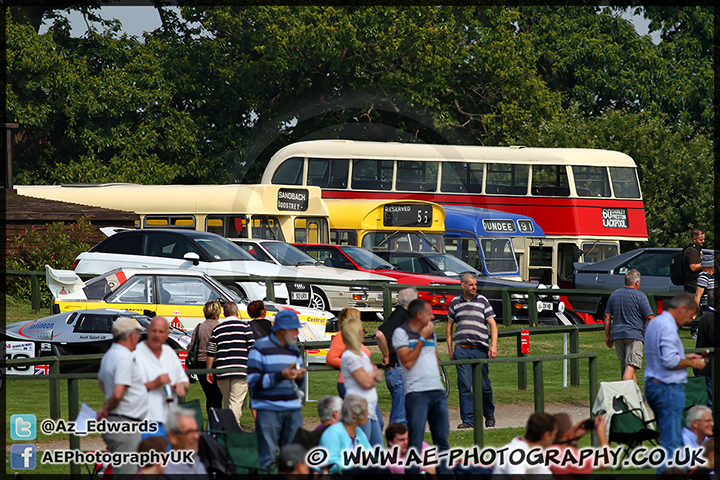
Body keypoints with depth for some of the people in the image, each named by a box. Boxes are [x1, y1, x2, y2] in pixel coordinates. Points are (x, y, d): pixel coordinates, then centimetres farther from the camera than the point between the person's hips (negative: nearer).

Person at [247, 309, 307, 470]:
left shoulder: (294, 350, 17)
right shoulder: (261, 348, -3)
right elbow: (253, 380, -10)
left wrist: (300, 377, 1)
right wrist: (280, 376, -16)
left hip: (293, 410, 6)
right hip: (268, 410, -6)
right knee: (267, 457, -6)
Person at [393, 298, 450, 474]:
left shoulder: (431, 333, 19)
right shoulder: (401, 333, -2)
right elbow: (408, 361, -12)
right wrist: (422, 338, -9)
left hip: (438, 393, 7)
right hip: (417, 393, -7)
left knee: (442, 440, 7)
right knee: (415, 443, -8)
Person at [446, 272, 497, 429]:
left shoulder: (483, 301, 4)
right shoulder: (455, 303, 10)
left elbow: (492, 324, 2)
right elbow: (449, 326, 18)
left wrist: (493, 345, -10)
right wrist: (450, 349, 11)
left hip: (480, 349, -1)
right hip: (461, 349, 1)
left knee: (484, 385, 4)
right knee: (464, 385, -6)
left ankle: (489, 415, 24)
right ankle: (468, 420, -3)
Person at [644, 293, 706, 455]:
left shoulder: (655, 323, 17)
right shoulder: (668, 327, -17)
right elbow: (670, 361, -23)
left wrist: (685, 357, 21)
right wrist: (690, 363, -8)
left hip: (652, 385, 10)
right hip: (668, 387, -10)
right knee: (672, 441, -9)